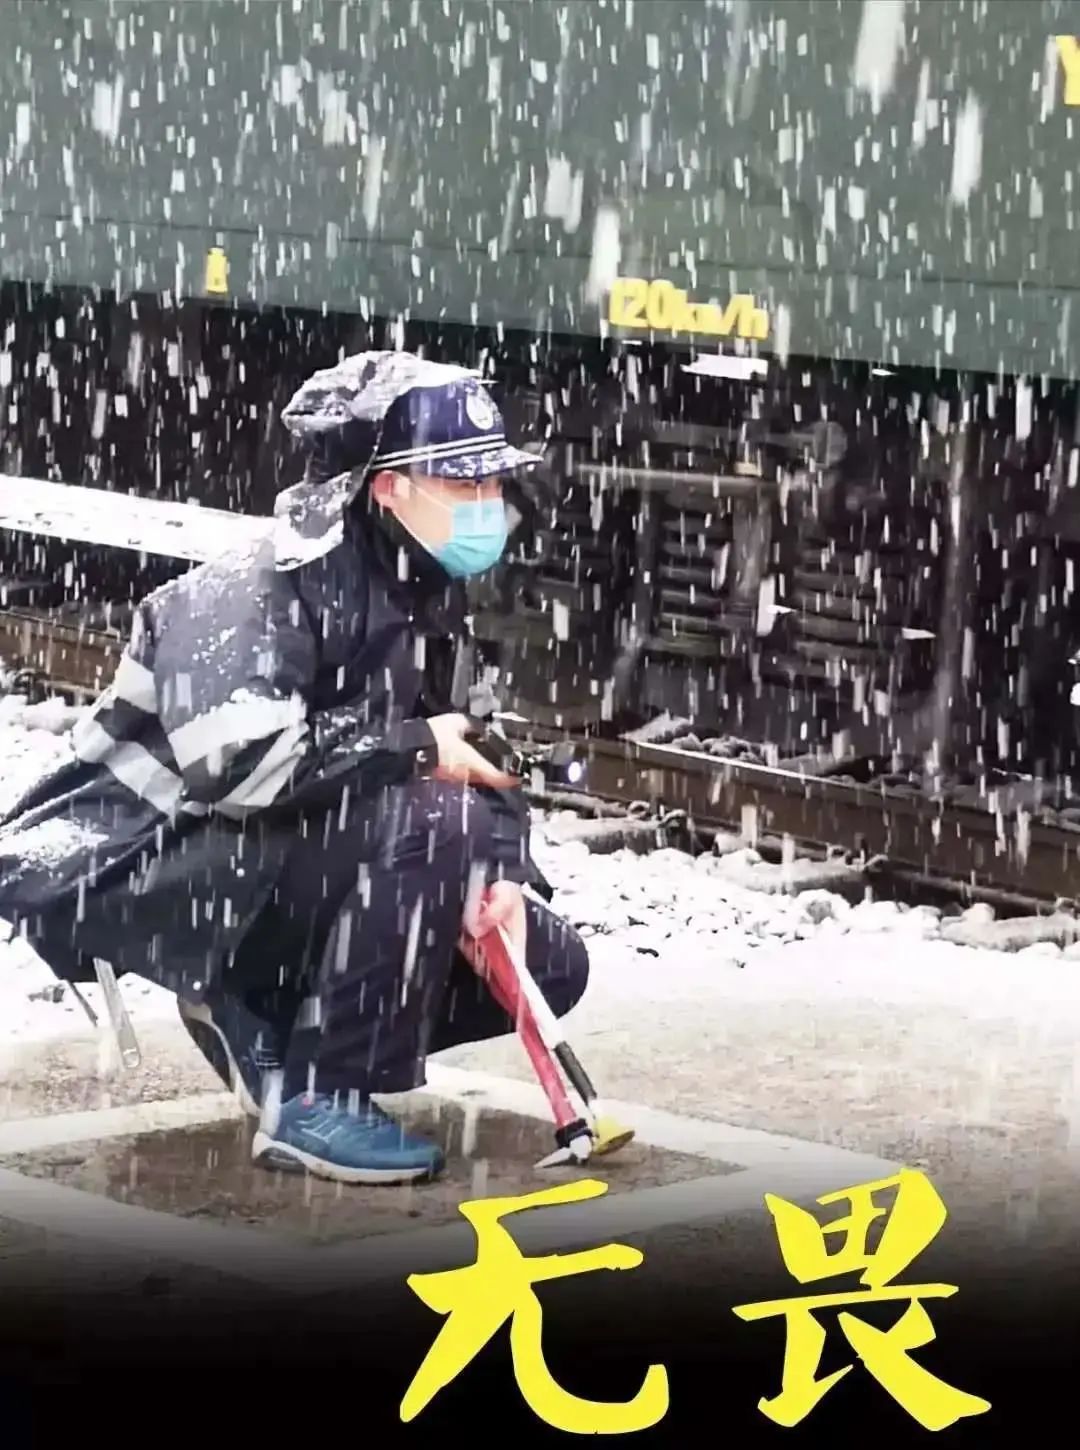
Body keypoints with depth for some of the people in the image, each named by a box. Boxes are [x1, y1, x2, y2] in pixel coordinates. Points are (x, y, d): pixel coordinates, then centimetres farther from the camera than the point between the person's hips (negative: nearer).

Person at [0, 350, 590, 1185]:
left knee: (549, 964, 2)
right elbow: (235, 759, -36)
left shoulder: (430, 598, 5)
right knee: (428, 824, -31)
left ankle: (251, 1013, 9)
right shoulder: (264, 585, -22)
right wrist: (414, 749, -24)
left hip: (280, 881, 9)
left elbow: (468, 762, 8)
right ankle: (315, 1101, -19)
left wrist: (497, 876, -13)